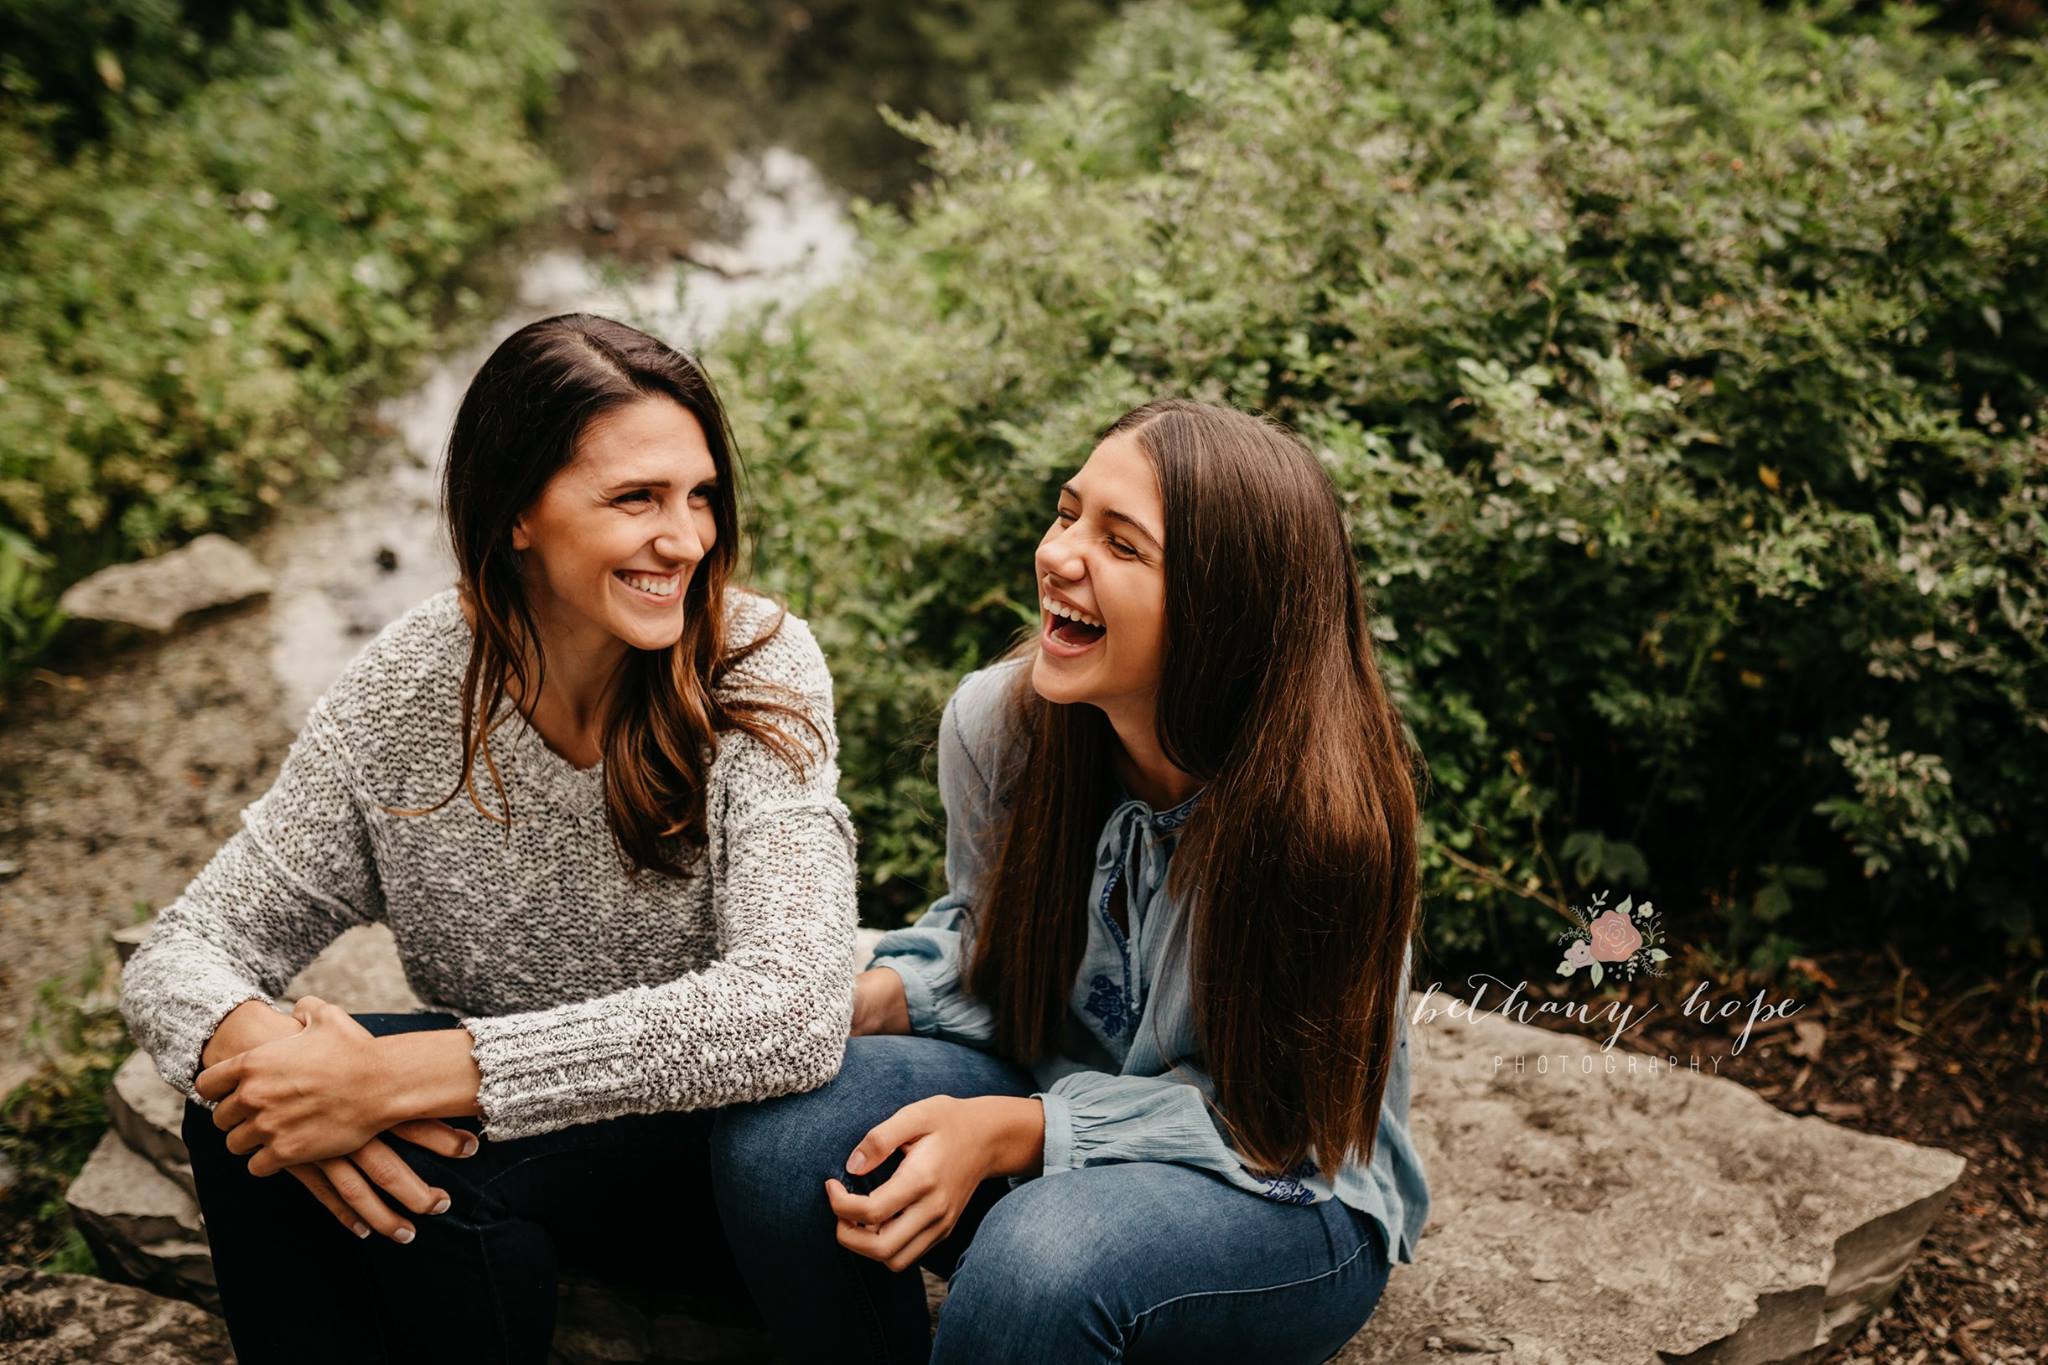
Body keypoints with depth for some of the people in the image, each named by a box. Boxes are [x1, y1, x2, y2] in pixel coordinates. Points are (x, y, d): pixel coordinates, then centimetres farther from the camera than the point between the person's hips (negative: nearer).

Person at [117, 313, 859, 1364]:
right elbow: (179, 955, -6)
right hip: (488, 1123, 3)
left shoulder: (757, 667, -20)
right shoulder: (406, 688, -9)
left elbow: (792, 1012, -32)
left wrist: (393, 1077, -35)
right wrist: (252, 1042, -33)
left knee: (439, 1163, -29)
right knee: (246, 1116, -23)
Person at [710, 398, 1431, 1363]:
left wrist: (1008, 1131, -30)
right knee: (776, 1125, -22)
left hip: (1285, 1190, -4)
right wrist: (874, 998, -15)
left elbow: (1263, 1115, -19)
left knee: (1047, 1255, -37)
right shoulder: (996, 720, -12)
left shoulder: (1327, 812, -28)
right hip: (1056, 1094, 5)